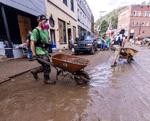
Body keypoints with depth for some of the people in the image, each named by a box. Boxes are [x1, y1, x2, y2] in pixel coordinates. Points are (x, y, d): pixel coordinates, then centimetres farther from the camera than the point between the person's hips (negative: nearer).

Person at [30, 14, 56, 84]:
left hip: (45, 52, 8)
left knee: (45, 66, 14)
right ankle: (46, 79, 17)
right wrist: (34, 54, -20)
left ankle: (35, 71, 36)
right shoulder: (36, 31, -13)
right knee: (47, 66, -3)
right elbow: (32, 43, -17)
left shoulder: (45, 30, 13)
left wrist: (48, 49, 19)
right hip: (40, 53, -8)